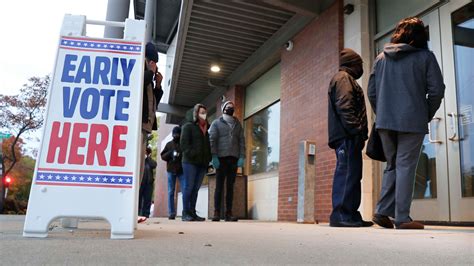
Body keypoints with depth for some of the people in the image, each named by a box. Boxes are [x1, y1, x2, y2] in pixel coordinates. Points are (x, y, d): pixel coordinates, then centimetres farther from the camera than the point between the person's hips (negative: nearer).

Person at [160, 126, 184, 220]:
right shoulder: (169, 144, 15)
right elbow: (163, 156, 10)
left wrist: (181, 156, -17)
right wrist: (170, 154, -9)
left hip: (182, 170, -2)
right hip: (171, 170, 2)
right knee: (171, 192, 3)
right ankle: (171, 213, 6)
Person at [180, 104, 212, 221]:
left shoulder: (208, 128, 20)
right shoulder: (188, 126, 4)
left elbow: (209, 144, 18)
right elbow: (184, 143, -6)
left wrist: (209, 159, 5)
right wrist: (192, 155, -17)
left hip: (203, 163, 5)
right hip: (190, 162, -5)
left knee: (196, 188, 6)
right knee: (189, 186, -4)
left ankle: (192, 212, 10)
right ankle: (186, 213, 0)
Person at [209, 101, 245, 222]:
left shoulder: (237, 124, 18)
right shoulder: (217, 123, 9)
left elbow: (242, 141, 10)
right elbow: (212, 140, -1)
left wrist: (242, 157, -2)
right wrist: (214, 157, -12)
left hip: (234, 158, 3)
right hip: (221, 158, -3)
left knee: (230, 186, 2)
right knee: (219, 186, -2)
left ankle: (229, 213, 4)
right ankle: (216, 213, -1)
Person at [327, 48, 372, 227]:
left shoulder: (343, 79, 30)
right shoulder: (344, 78, -1)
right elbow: (344, 107, -15)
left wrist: (359, 134, 17)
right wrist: (356, 130, -19)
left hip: (346, 137, 10)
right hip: (347, 136, -10)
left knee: (351, 174, 7)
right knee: (347, 173, -13)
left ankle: (350, 215, 9)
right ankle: (341, 214, -13)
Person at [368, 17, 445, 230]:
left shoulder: (381, 57, 11)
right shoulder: (425, 56, 1)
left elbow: (371, 92, 9)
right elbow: (436, 90, -4)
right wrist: (427, 116, 8)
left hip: (385, 122, 4)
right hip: (412, 122, -4)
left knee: (392, 166, 15)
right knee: (405, 166, 0)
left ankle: (382, 211, 10)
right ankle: (402, 218, 0)